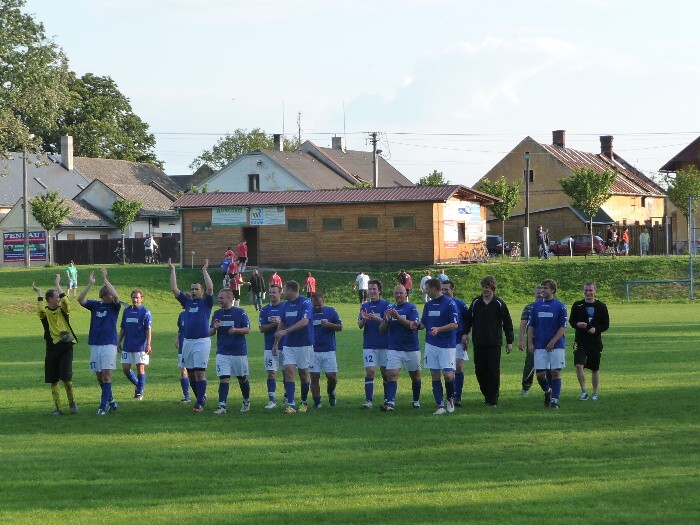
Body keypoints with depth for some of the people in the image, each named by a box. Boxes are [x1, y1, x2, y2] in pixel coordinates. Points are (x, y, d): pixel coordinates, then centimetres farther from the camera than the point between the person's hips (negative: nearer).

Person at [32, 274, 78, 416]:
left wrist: (57, 285, -9)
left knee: (66, 377, -11)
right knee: (53, 381, 3)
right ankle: (58, 408, 12)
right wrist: (39, 293, -7)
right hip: (52, 348, 1)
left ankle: (72, 403, 10)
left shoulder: (62, 310, 4)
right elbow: (41, 309, -15)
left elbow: (66, 302, -14)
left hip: (65, 347, -1)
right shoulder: (45, 312, 4)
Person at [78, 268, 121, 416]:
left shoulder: (114, 306, 0)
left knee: (106, 374, -11)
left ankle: (103, 406, -12)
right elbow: (80, 299, -4)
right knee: (99, 376, 8)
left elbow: (116, 296, -20)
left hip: (109, 344, -4)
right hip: (95, 345, 4)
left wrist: (105, 279, -15)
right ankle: (111, 401, 23)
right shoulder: (95, 305, 8)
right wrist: (90, 284, -11)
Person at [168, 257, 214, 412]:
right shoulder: (188, 301, 15)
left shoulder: (206, 302, 2)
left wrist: (204, 270, -9)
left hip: (202, 341, -6)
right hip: (187, 341, 6)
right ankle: (202, 397, 25)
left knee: (200, 372, -10)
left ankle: (200, 403, -11)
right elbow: (174, 289, 13)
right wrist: (172, 270, 9)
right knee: (190, 372, 9)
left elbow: (210, 288, -14)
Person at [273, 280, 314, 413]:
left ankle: (304, 402, 21)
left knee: (303, 373, 4)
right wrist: (276, 342, 21)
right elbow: (282, 324, 20)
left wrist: (286, 331, -25)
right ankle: (291, 405, -11)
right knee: (288, 371, -8)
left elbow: (304, 322, -22)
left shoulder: (305, 302, -11)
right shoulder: (285, 305, 11)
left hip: (304, 344, -5)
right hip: (288, 345, 5)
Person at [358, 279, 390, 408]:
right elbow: (360, 325, 6)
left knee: (385, 372, 4)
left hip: (384, 344, -2)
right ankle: (369, 400, -7)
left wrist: (377, 319, -26)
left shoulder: (386, 305, 0)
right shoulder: (365, 306, 10)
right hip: (369, 344, 2)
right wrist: (364, 319, -17)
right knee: (370, 371, -6)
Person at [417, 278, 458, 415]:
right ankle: (440, 405, 6)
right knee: (435, 375, 2)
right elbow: (423, 323, 18)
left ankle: (450, 399, 15)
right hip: (431, 344, 6)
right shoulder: (428, 305, 13)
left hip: (447, 345, -6)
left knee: (448, 374, -11)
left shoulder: (449, 303, -8)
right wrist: (418, 325, -4)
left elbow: (454, 325, -11)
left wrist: (438, 329, -21)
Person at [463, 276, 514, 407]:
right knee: (480, 371, 4)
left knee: (493, 372, -5)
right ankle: (487, 395, 19)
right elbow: (468, 319, 17)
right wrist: (465, 333, 6)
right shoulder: (476, 303, 7)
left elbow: (507, 323, 4)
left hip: (494, 343, -3)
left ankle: (493, 399, 0)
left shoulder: (499, 304, 0)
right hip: (478, 343, 3)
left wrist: (509, 342, 2)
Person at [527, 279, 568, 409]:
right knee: (540, 374, -1)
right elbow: (531, 325, 12)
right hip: (540, 346, 3)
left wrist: (553, 342, -13)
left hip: (556, 345, -3)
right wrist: (530, 343, 1)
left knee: (556, 372, -4)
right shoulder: (536, 306, 9)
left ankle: (554, 400, 2)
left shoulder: (560, 306, -1)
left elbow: (563, 327, -4)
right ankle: (547, 391, 26)